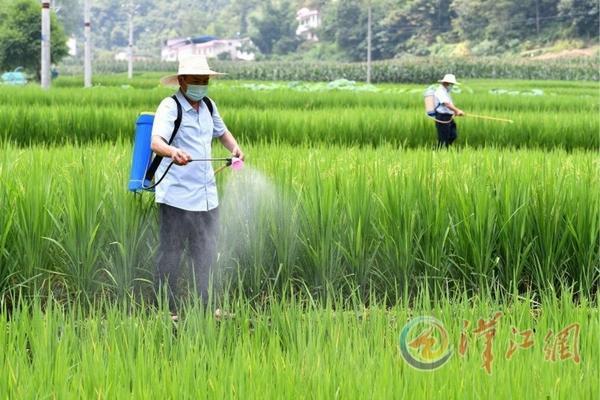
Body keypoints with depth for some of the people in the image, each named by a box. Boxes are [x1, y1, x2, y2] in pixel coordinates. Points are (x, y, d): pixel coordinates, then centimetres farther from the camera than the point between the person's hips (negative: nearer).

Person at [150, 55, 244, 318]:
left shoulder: (208, 106, 12)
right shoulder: (170, 107, -10)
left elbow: (221, 131, 32)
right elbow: (156, 142, -27)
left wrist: (234, 148, 11)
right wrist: (173, 152, -48)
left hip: (206, 195, 7)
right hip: (176, 196, -7)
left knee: (206, 253, 13)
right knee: (171, 253, -3)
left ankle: (203, 306, 24)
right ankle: (166, 310, 2)